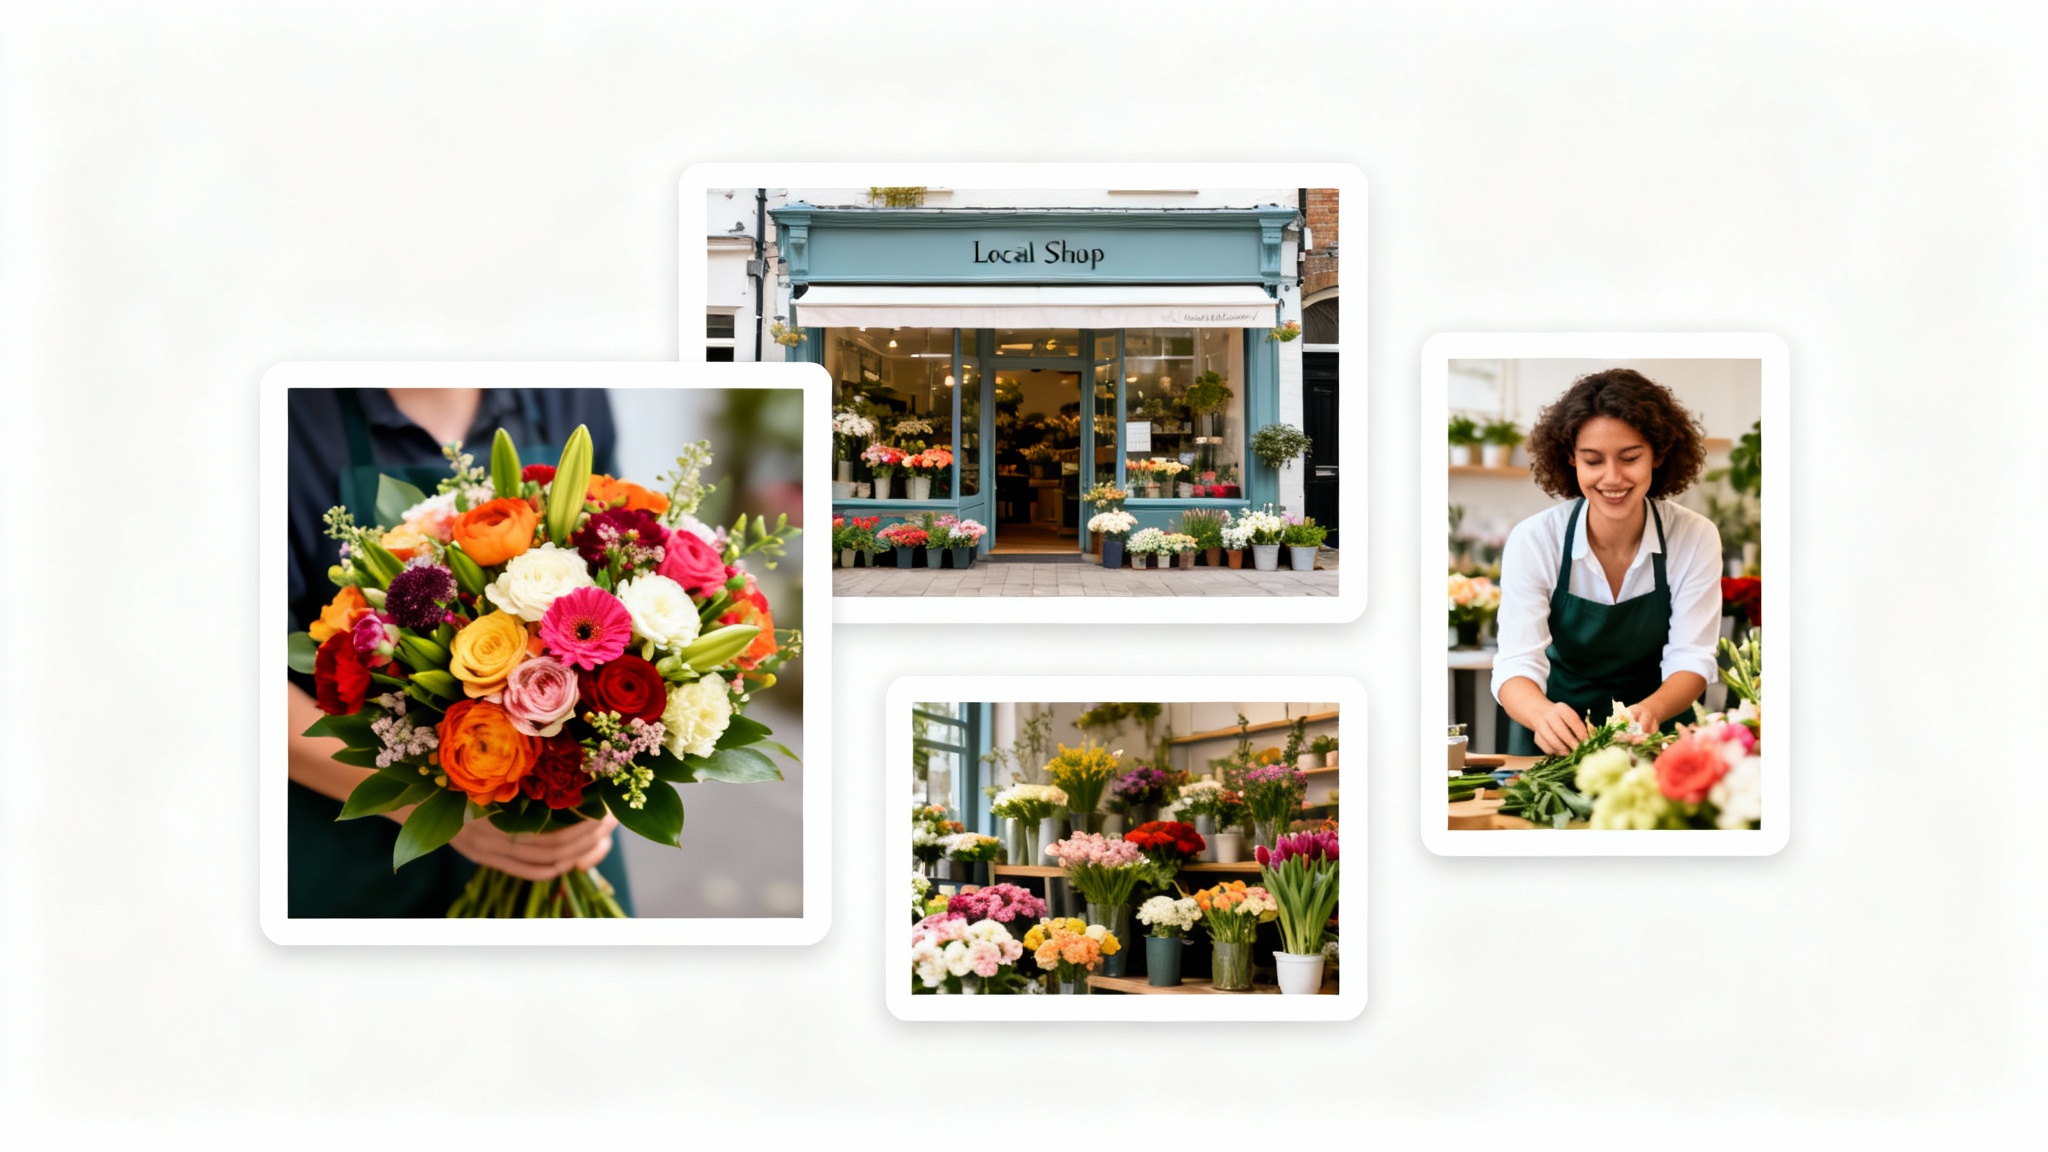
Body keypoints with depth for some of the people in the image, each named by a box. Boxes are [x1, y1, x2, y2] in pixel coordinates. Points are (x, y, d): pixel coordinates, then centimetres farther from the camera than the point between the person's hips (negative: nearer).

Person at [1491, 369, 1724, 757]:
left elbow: (1691, 660, -11)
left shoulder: (1695, 538, -9)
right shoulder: (1533, 540, -12)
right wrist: (1544, 714, -43)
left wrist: (1652, 710, -35)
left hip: (1656, 738, -1)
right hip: (1558, 740, 1)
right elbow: (1516, 665, -19)